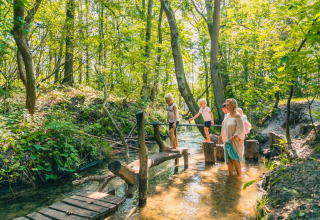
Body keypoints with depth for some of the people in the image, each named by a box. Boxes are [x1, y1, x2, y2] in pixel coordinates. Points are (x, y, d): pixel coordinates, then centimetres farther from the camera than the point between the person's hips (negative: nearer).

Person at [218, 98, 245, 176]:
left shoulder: (237, 116, -17)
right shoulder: (227, 115, 6)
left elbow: (240, 129, -19)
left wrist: (232, 138, -23)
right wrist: (221, 136, 12)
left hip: (234, 141, -7)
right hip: (227, 140, 7)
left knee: (235, 159, 2)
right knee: (229, 159, 11)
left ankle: (239, 176, 20)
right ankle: (230, 174, 22)